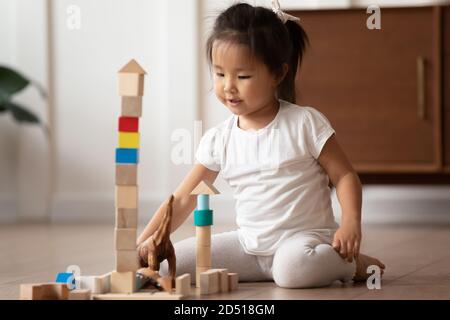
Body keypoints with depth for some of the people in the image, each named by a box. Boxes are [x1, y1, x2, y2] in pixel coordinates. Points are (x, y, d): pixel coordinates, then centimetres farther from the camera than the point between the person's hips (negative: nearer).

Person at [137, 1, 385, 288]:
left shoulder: (305, 123, -7)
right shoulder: (218, 139, 3)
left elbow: (344, 176, -4)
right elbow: (182, 200, 6)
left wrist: (351, 222, -21)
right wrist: (142, 244, -4)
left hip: (303, 236, -5)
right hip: (249, 243, 5)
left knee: (293, 269, -41)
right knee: (165, 263, -11)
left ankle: (350, 264, -4)